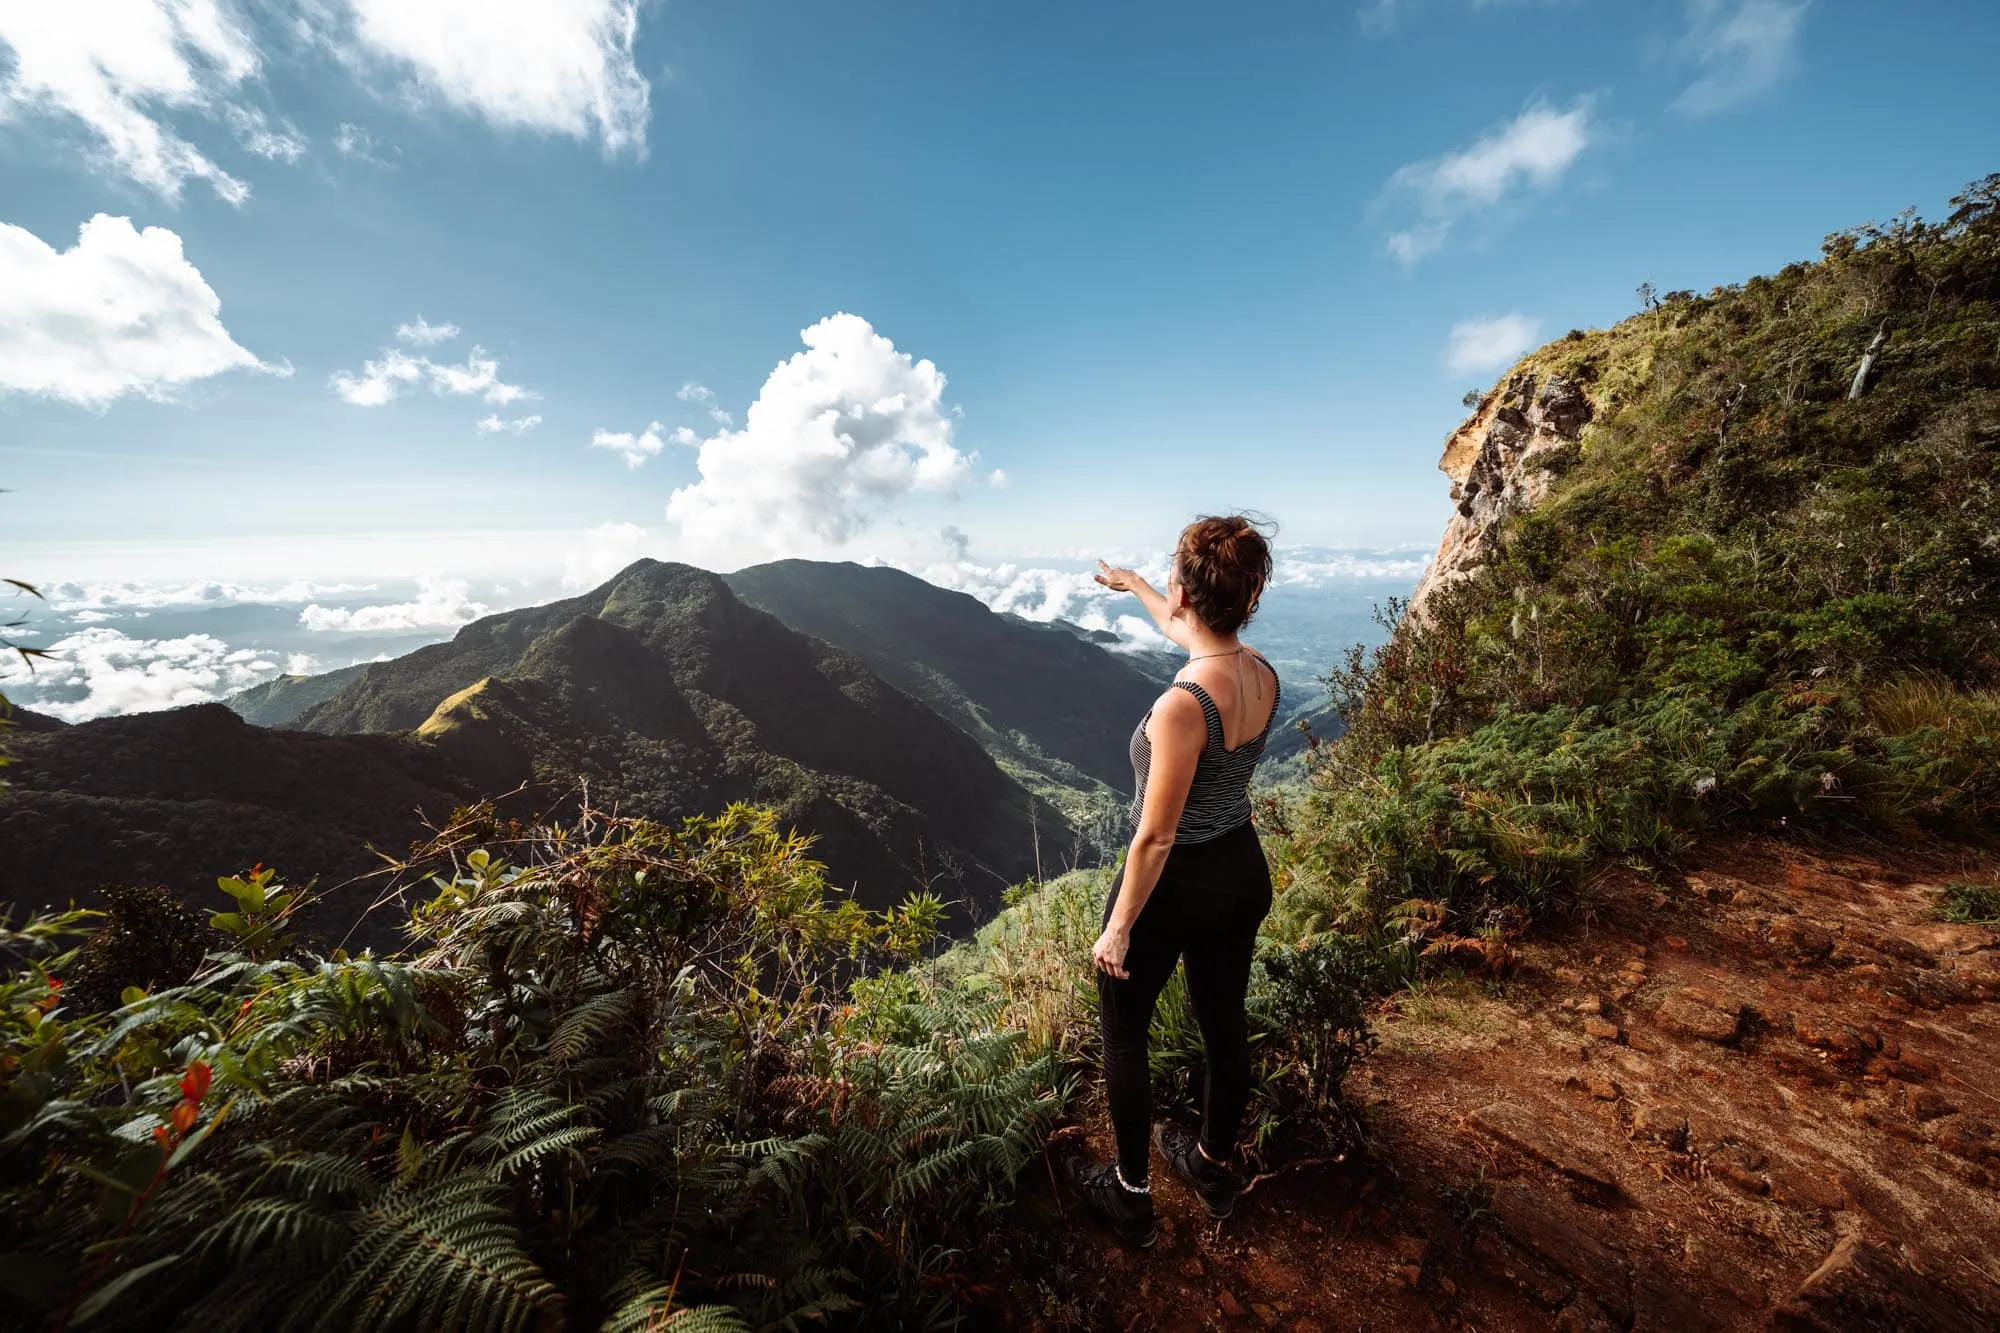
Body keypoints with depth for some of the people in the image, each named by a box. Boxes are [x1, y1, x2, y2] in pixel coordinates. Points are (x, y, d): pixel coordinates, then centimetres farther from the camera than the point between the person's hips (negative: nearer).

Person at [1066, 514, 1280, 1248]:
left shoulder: (1182, 705, -32)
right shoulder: (1261, 673, -8)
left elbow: (1155, 838, -25)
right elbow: (1188, 631, 15)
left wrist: (1119, 927, -12)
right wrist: (1133, 585, 30)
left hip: (1175, 885, -7)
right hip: (1243, 873, 8)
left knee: (1123, 1033, 18)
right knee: (1225, 1023, 26)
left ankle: (1132, 1196, 39)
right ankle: (1215, 1167, 51)